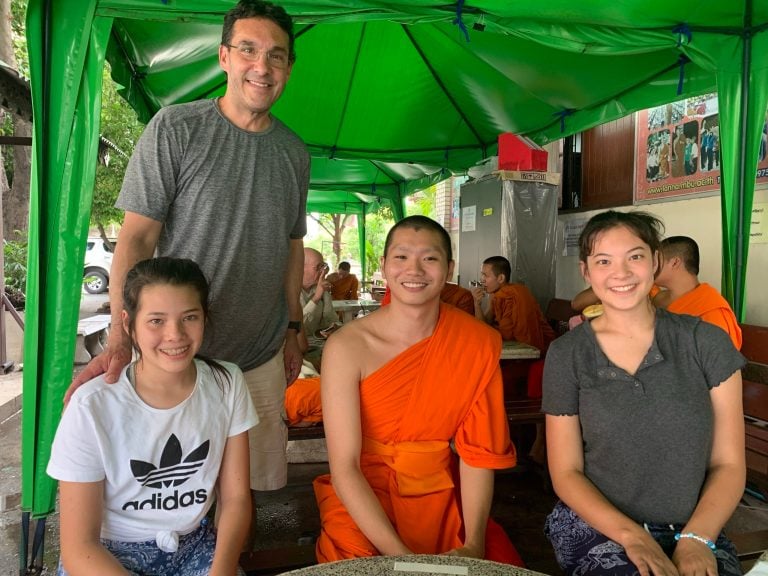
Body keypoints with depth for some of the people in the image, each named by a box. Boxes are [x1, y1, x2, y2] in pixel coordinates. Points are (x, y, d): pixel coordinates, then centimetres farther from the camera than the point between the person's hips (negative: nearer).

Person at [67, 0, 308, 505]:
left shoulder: (295, 153, 6)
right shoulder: (175, 128, -7)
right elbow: (136, 237, -9)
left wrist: (293, 330, 14)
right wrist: (120, 340, -18)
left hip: (262, 359, 4)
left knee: (256, 483, 11)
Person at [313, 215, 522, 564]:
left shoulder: (478, 343, -7)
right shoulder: (347, 347, -14)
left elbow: (476, 452, -6)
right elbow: (344, 468, -16)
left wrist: (473, 544, -18)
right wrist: (398, 553, -24)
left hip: (444, 498, 2)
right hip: (363, 502, -2)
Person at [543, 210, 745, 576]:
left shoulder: (706, 343, -1)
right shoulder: (566, 355, -4)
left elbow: (729, 463, 1)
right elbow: (566, 472, -2)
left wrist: (696, 539, -13)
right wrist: (631, 536, -14)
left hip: (694, 530, 1)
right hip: (598, 528, -1)